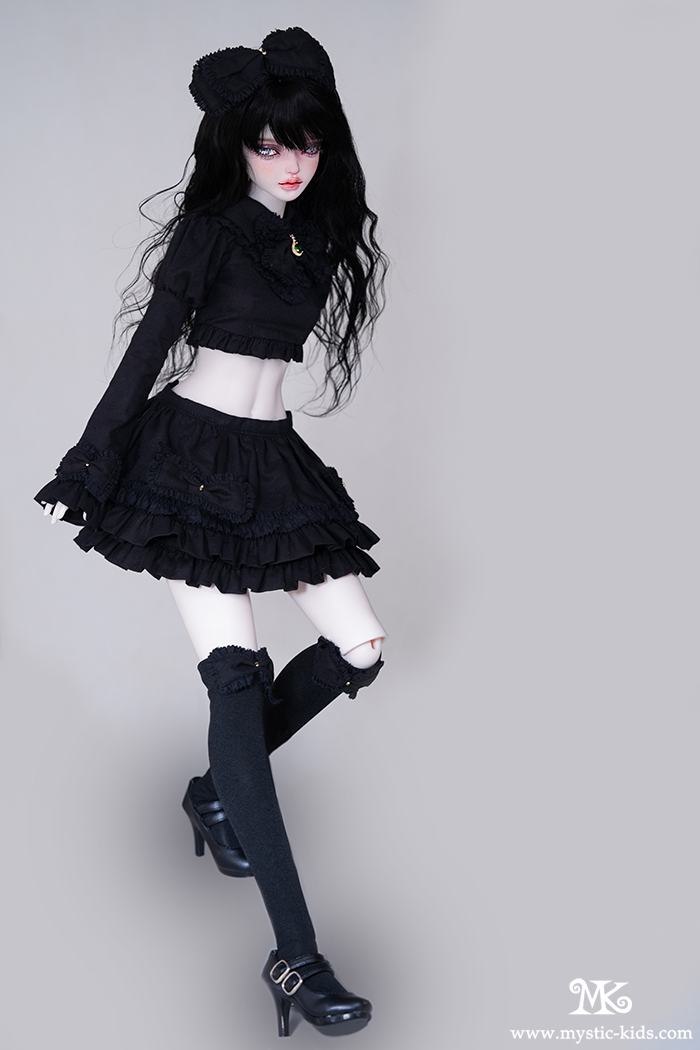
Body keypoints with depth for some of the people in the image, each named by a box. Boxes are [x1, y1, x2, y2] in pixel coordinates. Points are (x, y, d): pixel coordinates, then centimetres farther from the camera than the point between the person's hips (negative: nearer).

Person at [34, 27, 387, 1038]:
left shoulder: (321, 232, 11)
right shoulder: (215, 226, -7)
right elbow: (150, 346, -9)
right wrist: (91, 465, -8)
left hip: (274, 459, 7)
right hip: (191, 453, -7)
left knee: (361, 649, 0)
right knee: (236, 675, -14)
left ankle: (220, 791, 22)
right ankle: (295, 956, -17)